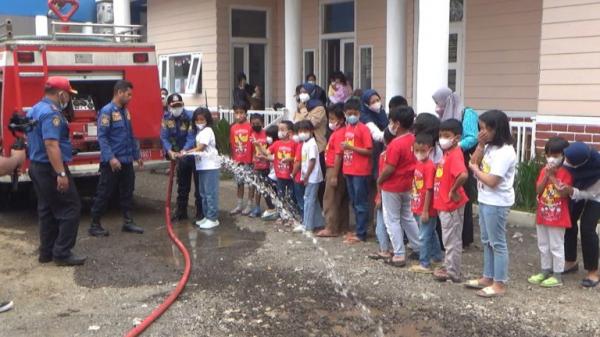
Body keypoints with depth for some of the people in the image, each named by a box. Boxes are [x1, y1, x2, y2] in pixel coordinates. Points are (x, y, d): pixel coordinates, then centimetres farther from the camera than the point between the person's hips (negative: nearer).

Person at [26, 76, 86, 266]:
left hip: (36, 167, 10)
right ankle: (62, 253, -3)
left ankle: (47, 252, 19)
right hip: (50, 169, -10)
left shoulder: (35, 110, 13)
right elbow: (51, 145, -28)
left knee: (47, 210, 15)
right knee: (70, 209, -4)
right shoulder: (51, 113, -19)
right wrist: (61, 174, -30)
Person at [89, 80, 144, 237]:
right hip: (112, 162, -8)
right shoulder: (107, 111, -12)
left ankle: (128, 222, 22)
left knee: (127, 192, 13)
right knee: (104, 194, 0)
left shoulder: (125, 111, 13)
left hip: (127, 161, 8)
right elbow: (102, 137, -18)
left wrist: (137, 155, 19)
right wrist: (110, 158, -25)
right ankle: (95, 224, 9)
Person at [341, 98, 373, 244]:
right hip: (349, 170, 8)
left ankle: (361, 234, 3)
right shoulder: (347, 128, 12)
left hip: (360, 171, -8)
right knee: (354, 202, 14)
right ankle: (359, 230, 24)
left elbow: (369, 151, -15)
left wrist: (351, 147, -21)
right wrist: (344, 157, 12)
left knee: (361, 203, -2)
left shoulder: (363, 129, -11)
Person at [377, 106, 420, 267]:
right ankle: (418, 249, 26)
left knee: (392, 220, 3)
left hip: (392, 187, -8)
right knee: (408, 217, 20)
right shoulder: (413, 140, 0)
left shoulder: (396, 144, -24)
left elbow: (389, 169, -23)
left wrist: (379, 181, -8)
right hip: (407, 185, 8)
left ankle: (399, 256, 3)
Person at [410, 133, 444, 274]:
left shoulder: (429, 166, -20)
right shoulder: (418, 164, 6)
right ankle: (438, 257, 35)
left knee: (424, 236, 1)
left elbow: (429, 190, -20)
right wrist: (415, 206, 15)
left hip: (426, 210, -9)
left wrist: (425, 211, -18)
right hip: (418, 208, 9)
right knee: (431, 233, 21)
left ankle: (424, 264, 11)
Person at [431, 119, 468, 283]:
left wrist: (454, 190, -24)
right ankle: (449, 267, 30)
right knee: (449, 239, 19)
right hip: (444, 204, 9)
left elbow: (463, 175, -38)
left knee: (452, 239, 1)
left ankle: (452, 273, 10)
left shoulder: (455, 154, -21)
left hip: (451, 205, -9)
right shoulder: (447, 153, 8)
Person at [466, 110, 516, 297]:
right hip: (485, 201, 10)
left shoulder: (504, 152, -21)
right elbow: (474, 163, 7)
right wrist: (480, 145, -4)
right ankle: (488, 278, 28)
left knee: (497, 243, -1)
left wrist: (475, 169, -9)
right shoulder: (489, 147, 8)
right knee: (487, 241, 17)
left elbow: (492, 181, -24)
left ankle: (499, 284, 7)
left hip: (497, 203, -10)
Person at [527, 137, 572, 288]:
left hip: (558, 217, -6)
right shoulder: (544, 170, 6)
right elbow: (538, 190, -2)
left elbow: (564, 193, -20)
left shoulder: (566, 173, -10)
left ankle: (557, 275, 11)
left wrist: (552, 176, -20)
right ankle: (545, 271, 27)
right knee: (543, 245, 15)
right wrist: (546, 175, -14)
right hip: (542, 215, 6)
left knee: (556, 246, 2)